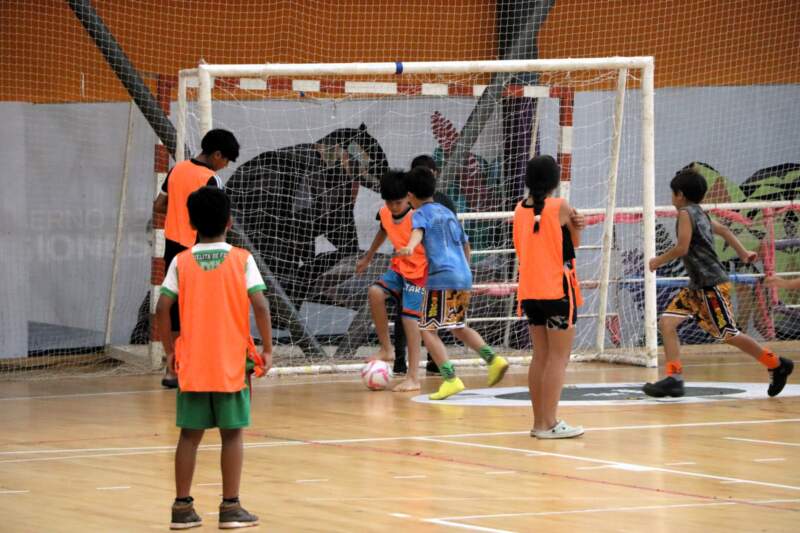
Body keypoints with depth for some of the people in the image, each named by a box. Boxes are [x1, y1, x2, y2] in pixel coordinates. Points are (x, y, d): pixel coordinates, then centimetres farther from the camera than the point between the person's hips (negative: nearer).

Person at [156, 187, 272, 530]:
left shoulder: (181, 262, 1)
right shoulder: (241, 260, -4)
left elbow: (162, 308, -5)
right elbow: (259, 305, -11)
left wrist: (169, 351, 6)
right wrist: (267, 349, -2)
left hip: (191, 363, 2)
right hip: (231, 364, -2)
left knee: (190, 434, 8)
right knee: (231, 433, 5)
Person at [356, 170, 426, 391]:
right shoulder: (385, 214, -3)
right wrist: (367, 258, 29)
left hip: (418, 271, -6)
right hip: (398, 267, 6)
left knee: (409, 318, -13)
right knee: (375, 292, -20)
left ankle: (413, 378, -8)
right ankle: (386, 349, -7)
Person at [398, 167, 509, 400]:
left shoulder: (421, 213, 0)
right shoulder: (447, 212, 22)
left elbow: (418, 231, -25)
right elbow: (466, 245, 31)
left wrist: (410, 247, -44)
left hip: (441, 278, -8)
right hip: (464, 276, 8)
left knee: (428, 330, -5)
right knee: (458, 327, 25)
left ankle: (451, 378, -18)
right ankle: (493, 359, 13)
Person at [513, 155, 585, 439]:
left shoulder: (520, 210, 7)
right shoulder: (561, 207, -10)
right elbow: (574, 242, 1)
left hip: (530, 291, 6)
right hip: (557, 289, -6)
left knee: (540, 357, 12)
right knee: (558, 358, -4)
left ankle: (539, 421, 14)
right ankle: (549, 423, -8)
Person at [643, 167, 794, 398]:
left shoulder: (686, 213, -12)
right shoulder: (700, 213, 15)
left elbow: (682, 247, -20)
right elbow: (724, 230, 26)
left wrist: (658, 261, -6)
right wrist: (743, 253, 30)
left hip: (711, 284, -10)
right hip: (697, 286, 10)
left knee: (727, 334, -5)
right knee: (667, 323, 0)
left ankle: (776, 364, 8)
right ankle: (674, 379, -7)